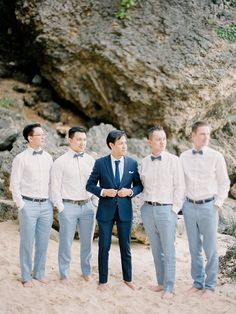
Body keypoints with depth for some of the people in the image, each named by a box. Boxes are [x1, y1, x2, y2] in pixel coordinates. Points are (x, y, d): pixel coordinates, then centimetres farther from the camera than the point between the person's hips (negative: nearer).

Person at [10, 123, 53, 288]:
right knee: (27, 242, 5)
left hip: (46, 205, 4)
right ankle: (26, 276, 19)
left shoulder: (48, 157, 7)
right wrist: (21, 205, -6)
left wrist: (52, 202, 7)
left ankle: (40, 273, 26)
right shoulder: (21, 158, -6)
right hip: (29, 205, -4)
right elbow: (14, 185, -4)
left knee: (43, 242, 11)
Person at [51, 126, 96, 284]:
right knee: (66, 242, 6)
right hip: (68, 206, -3)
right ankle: (65, 274, 23)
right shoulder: (60, 162, -5)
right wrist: (61, 208, -7)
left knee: (87, 241, 13)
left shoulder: (91, 160, 4)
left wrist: (93, 203, 2)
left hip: (87, 206, 3)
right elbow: (55, 188, -4)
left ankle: (86, 271, 30)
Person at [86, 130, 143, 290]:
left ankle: (128, 278, 30)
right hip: (106, 210, -1)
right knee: (104, 247, 7)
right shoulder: (100, 163, -6)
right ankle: (103, 280, 22)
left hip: (125, 210, 1)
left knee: (126, 246, 12)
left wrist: (130, 191, -14)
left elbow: (139, 185, 6)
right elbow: (90, 185, -1)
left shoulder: (133, 163, -1)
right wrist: (103, 191, -17)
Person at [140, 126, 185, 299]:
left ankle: (169, 288, 9)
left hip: (166, 209, -4)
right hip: (148, 209, 4)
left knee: (168, 251, 0)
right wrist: (146, 204, 9)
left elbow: (180, 187, -6)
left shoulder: (173, 160, -6)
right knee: (156, 249, 13)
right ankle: (161, 282, 25)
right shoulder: (144, 162, 7)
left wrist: (174, 210, -9)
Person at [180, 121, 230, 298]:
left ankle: (210, 285, 18)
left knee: (210, 249, 4)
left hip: (208, 206, -3)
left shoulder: (216, 157, -4)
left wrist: (218, 204, -5)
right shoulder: (184, 157, 3)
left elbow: (224, 182, 1)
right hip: (189, 206, 3)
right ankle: (198, 282, 26)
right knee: (194, 248, 12)